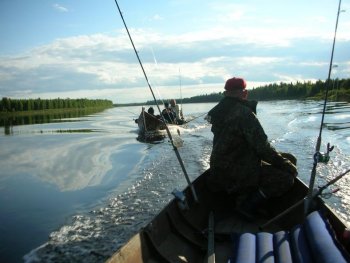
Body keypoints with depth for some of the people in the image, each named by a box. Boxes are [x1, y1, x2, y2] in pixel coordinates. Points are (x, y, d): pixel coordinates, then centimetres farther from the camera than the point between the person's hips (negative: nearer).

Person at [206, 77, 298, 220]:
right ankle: (249, 206, -5)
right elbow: (262, 147, -22)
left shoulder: (220, 112, 8)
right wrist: (286, 164, -9)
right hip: (234, 174, -9)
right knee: (286, 177, -11)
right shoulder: (244, 113, -19)